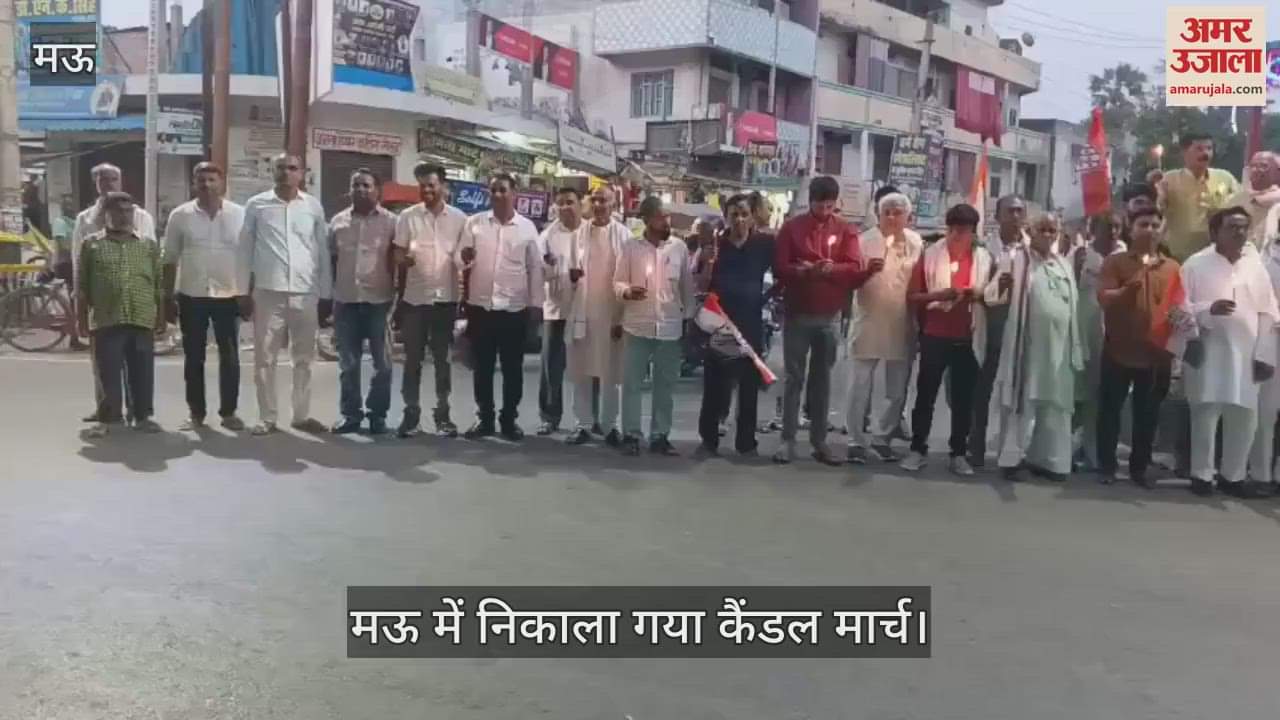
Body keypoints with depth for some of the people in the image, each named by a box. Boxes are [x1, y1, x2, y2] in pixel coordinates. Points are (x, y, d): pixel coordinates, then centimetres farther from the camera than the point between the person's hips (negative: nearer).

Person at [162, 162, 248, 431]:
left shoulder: (239, 214, 1)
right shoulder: (180, 215, 1)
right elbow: (170, 259, 5)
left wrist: (248, 294, -1)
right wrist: (168, 296, 1)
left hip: (229, 295, 0)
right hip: (191, 295, 0)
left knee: (229, 356, 3)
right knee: (193, 357, 6)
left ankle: (228, 411, 13)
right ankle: (196, 412, 16)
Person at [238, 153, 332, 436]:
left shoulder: (313, 206, 6)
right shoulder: (256, 205, 3)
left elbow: (323, 252, 8)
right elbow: (245, 250, 5)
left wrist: (326, 294, 5)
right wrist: (244, 291, 1)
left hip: (306, 293, 1)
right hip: (268, 292, -1)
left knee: (304, 358, 8)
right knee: (265, 359, 4)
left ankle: (302, 415, 19)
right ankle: (267, 416, 13)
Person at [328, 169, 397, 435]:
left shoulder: (390, 222, 0)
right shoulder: (338, 221, 9)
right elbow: (332, 260, 13)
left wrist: (398, 297, -4)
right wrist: (329, 295, 9)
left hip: (379, 300, -3)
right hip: (345, 301, 3)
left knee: (382, 362, 3)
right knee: (348, 363, 9)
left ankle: (377, 414, 14)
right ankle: (350, 414, 18)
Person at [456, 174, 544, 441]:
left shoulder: (527, 227, 3)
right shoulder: (474, 223, 4)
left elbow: (535, 268, 5)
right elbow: (459, 260, 2)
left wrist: (535, 305, 2)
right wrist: (464, 258, -22)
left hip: (515, 309, 0)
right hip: (480, 307, 1)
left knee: (513, 369, 7)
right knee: (482, 367, 8)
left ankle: (509, 419, 19)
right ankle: (484, 419, 19)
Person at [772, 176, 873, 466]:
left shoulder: (846, 231, 4)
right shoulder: (791, 227, 1)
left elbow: (853, 268, -7)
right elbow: (779, 267, -7)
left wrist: (832, 269, -26)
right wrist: (804, 271, -25)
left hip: (830, 316, 2)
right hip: (797, 314, -1)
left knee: (822, 379, 7)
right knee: (794, 378, 2)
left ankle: (819, 441, 11)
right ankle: (788, 440, 4)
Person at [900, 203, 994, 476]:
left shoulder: (984, 258, 5)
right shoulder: (930, 255, -1)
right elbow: (912, 296, -4)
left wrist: (980, 294, -8)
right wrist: (939, 294, -20)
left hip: (968, 339, 2)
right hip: (935, 336, -2)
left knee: (963, 399, 6)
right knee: (925, 394, 3)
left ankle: (959, 453, 15)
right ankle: (918, 449, 13)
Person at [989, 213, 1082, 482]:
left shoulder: (1064, 265, 14)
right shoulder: (1017, 260, -2)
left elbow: (1072, 305, 17)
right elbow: (992, 296, -11)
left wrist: (1075, 346, 14)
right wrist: (1000, 286, -35)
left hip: (1059, 347, 5)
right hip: (1027, 345, -5)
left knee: (1055, 405, 9)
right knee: (1023, 402, -2)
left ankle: (1049, 459, 18)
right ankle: (1013, 458, 4)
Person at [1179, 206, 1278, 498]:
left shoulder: (1256, 265, 8)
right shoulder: (1196, 264, -1)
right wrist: (1208, 309, -21)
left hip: (1246, 354, 3)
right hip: (1208, 353, -3)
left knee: (1244, 416, 5)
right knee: (1205, 414, 1)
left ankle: (1232, 475, 19)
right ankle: (1202, 474, 13)